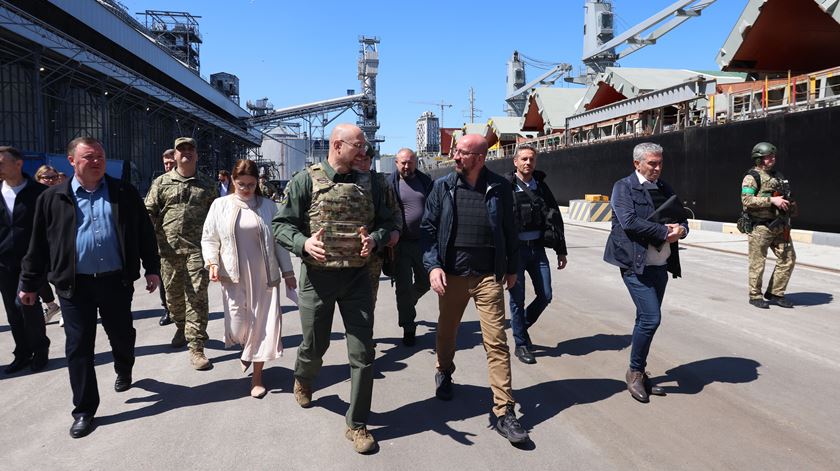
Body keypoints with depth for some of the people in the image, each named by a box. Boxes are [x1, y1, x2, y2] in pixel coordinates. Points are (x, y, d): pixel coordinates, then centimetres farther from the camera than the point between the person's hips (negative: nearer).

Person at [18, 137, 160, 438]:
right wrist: (29, 283, 8)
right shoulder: (53, 198, 1)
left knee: (122, 336, 14)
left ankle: (124, 373, 47)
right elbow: (39, 244, 6)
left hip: (116, 281, 1)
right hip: (75, 285, 0)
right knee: (79, 348, 4)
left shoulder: (125, 193, 3)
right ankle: (84, 410, 17)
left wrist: (152, 268, 3)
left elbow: (144, 232, 6)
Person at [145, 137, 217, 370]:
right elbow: (149, 212, 6)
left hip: (198, 248, -1)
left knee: (197, 297, -6)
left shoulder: (207, 184, 9)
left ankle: (196, 347, -2)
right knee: (173, 294, 14)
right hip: (169, 248, 2)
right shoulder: (161, 182, 8)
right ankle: (181, 327, 40)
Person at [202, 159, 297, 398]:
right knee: (237, 325, 1)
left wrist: (287, 271, 7)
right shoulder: (220, 205, 4)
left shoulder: (268, 206, 4)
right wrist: (212, 262, -9)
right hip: (234, 277, 0)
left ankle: (257, 375, 16)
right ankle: (246, 349, 38)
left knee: (263, 324, 0)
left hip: (264, 277, 0)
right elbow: (209, 239, 7)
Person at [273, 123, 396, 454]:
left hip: (357, 277, 3)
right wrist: (303, 243, -25)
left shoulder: (367, 183, 7)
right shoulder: (306, 180, -5)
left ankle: (357, 424, 17)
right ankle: (303, 379, 51)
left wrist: (375, 238, -11)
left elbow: (386, 222, 11)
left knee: (362, 353, 1)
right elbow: (281, 225, -6)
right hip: (317, 276, -2)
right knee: (314, 346, 14)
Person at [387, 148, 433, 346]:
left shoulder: (425, 181, 7)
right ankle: (408, 329, 17)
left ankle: (406, 306, 43)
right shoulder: (390, 183, -1)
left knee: (424, 283, 14)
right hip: (401, 243, -3)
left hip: (423, 242, 3)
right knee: (403, 287, 4)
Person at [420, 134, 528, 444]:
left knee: (497, 343, -3)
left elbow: (509, 230, 7)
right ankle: (444, 373, 49)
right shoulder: (443, 186, 0)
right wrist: (433, 265, -12)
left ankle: (504, 413, 4)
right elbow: (428, 227, 0)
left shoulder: (499, 187, -2)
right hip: (451, 275, 2)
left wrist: (511, 268, 12)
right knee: (446, 332, 19)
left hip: (488, 277, -1)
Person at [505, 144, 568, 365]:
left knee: (545, 296, 6)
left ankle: (522, 326, 31)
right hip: (515, 249, -4)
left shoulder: (541, 187, 9)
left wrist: (561, 251, 10)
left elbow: (556, 219, 13)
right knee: (518, 298, 3)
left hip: (537, 248, 5)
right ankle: (521, 344, 18)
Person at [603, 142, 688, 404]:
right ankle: (635, 372, 7)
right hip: (636, 264, -7)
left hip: (661, 265, 7)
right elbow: (629, 222, -18)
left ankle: (638, 373, 24)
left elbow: (681, 217, 14)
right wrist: (665, 232, -16)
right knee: (651, 318, -12)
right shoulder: (624, 187, -5)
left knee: (646, 319, 12)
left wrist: (680, 230, -10)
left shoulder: (665, 189, 14)